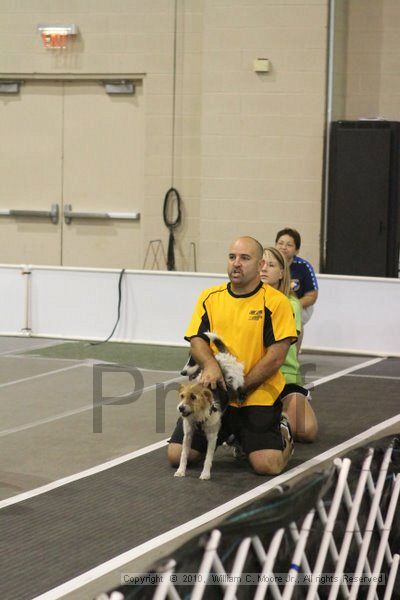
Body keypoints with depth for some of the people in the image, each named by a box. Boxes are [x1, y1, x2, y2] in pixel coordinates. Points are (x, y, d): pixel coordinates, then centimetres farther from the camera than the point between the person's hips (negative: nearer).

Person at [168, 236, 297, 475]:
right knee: (177, 455, -5)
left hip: (258, 397, -4)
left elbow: (276, 357, -10)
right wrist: (210, 365, -19)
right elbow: (197, 339, 5)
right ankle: (231, 436, 25)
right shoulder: (209, 297, 9)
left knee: (268, 465, -20)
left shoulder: (276, 302, -6)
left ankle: (283, 434, 18)